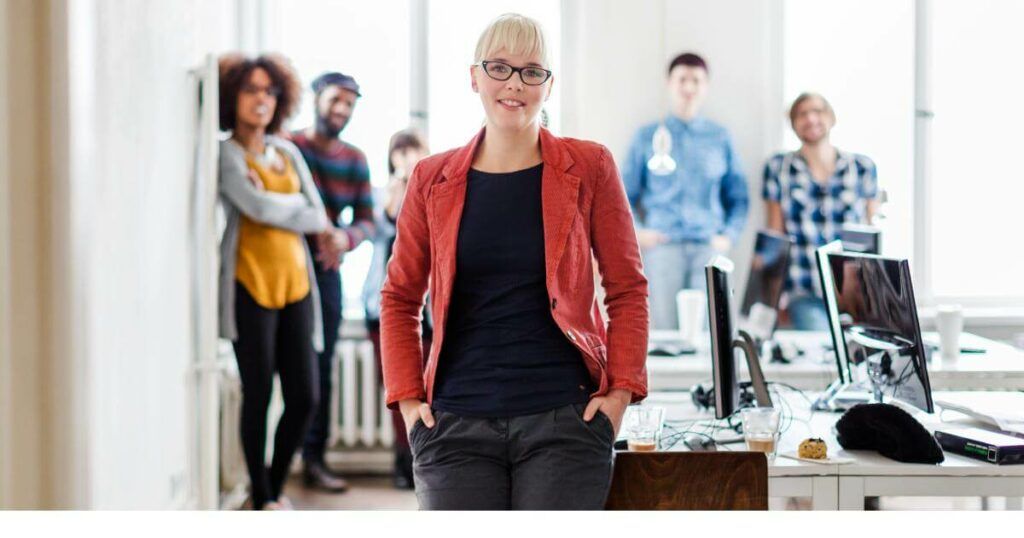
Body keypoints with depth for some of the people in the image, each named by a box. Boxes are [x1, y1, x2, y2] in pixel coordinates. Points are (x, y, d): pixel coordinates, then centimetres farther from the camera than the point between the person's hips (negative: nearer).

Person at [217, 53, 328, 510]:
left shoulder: (287, 151, 15)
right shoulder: (226, 154, -3)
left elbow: (318, 213, 7)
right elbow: (259, 207, -17)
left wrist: (273, 204, -10)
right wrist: (302, 213, -2)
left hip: (295, 283, 6)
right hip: (251, 285, -6)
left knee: (305, 397, 3)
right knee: (258, 395, -1)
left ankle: (277, 487, 22)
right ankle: (261, 498, 13)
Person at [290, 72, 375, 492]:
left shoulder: (355, 160, 10)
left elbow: (366, 220, 7)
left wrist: (346, 237, -15)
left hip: (326, 272, 4)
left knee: (320, 369, 7)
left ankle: (314, 460, 15)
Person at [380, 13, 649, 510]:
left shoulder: (588, 168, 3)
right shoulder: (433, 180, 7)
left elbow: (627, 288, 5)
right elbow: (399, 298, 13)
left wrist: (622, 390, -4)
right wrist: (407, 397, 4)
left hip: (564, 419, -1)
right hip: (456, 424, 2)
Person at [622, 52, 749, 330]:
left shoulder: (719, 137, 12)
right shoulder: (648, 137, 10)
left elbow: (738, 196, 15)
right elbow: (625, 192, 11)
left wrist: (729, 236, 3)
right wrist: (637, 232, -1)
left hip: (708, 246, 1)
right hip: (662, 245, -1)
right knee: (664, 331, -6)